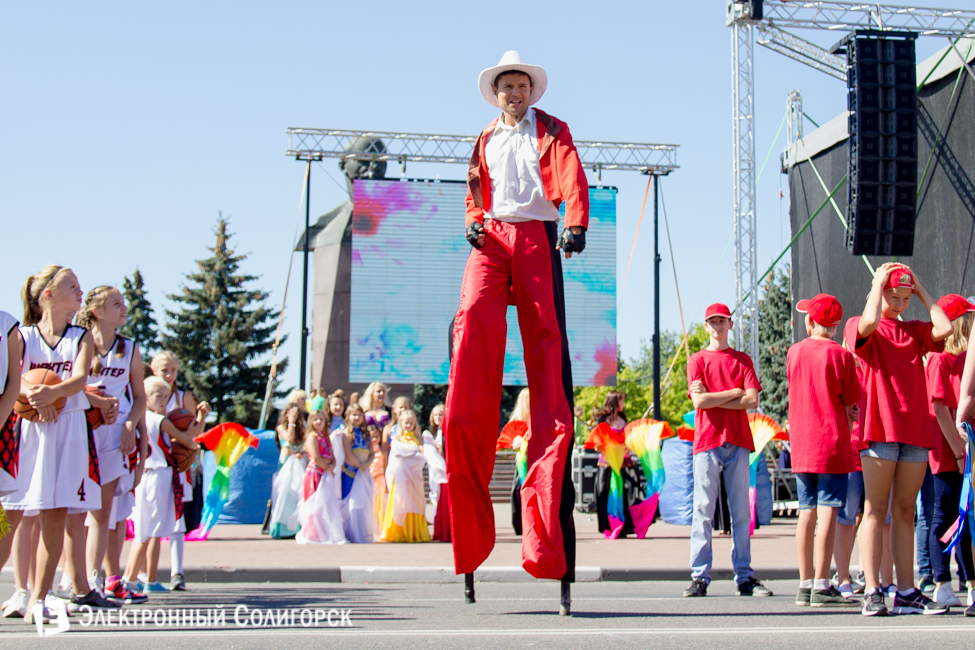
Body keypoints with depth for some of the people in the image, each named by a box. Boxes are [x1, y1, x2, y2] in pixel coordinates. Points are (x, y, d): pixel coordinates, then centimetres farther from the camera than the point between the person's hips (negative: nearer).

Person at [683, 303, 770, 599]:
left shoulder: (743, 360, 14)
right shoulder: (697, 360, 9)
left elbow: (752, 400, 0)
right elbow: (699, 401, -6)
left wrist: (713, 399, -5)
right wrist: (734, 392, -2)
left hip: (738, 441, 2)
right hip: (707, 441, -2)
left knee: (741, 511, 2)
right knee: (703, 510, -5)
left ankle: (744, 577, 5)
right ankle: (700, 577, -4)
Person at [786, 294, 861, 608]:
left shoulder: (794, 352, 9)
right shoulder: (841, 355, -5)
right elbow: (849, 404, -3)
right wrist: (846, 435, 7)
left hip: (801, 443, 5)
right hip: (831, 441, -5)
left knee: (807, 513, 8)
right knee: (827, 512, -6)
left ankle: (805, 585, 11)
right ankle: (821, 586, -9)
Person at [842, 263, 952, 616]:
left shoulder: (915, 331, 18)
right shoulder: (858, 326, 5)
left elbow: (944, 329, -1)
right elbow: (869, 324, -19)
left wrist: (922, 292, 9)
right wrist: (878, 284, -5)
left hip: (915, 429, 5)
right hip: (879, 428, -5)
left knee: (905, 512, 6)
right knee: (876, 510, -5)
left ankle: (906, 592, 8)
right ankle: (872, 592, -6)